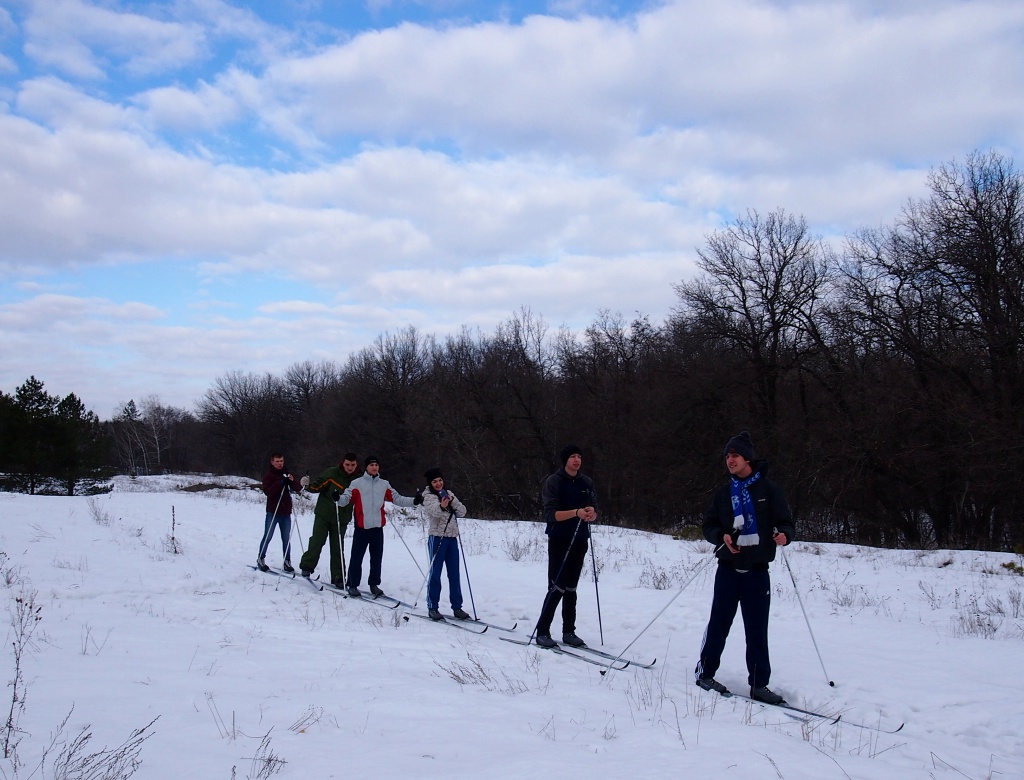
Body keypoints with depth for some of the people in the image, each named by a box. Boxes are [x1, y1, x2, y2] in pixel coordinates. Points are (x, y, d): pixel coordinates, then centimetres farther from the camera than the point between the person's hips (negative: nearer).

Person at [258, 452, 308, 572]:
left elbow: (297, 489, 3)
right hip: (273, 512, -4)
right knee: (268, 537, 1)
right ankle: (261, 559, 12)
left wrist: (293, 481, -18)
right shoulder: (268, 475, 0)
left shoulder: (287, 474, 13)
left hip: (286, 512, 4)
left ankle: (287, 562, 8)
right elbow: (267, 491, -16)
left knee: (286, 539, 4)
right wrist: (280, 483, -25)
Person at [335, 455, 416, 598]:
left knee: (377, 557, 10)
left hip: (377, 527, 4)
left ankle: (374, 584, 21)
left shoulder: (384, 484, 10)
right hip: (361, 527, -4)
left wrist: (413, 501, -2)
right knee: (357, 557, -1)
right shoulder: (357, 483, -2)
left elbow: (397, 498, 8)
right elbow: (346, 498, -9)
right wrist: (338, 498, -30)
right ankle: (352, 585, 9)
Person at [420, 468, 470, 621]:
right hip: (437, 538, -5)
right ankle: (433, 607, 3)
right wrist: (442, 506, -49)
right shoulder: (428, 497, -4)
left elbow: (462, 512, 4)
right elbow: (434, 510, -26)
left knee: (454, 574, 7)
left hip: (452, 538, 5)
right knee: (435, 573, -3)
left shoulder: (448, 493, 13)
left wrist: (452, 500, -13)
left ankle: (457, 607, 11)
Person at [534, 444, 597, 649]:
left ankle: (569, 632, 13)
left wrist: (591, 514, -14)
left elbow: (594, 512, 11)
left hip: (580, 541, 5)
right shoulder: (553, 482, -6)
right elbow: (551, 514, -14)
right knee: (557, 587, -8)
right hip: (560, 541, -5)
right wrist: (576, 512, -27)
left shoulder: (587, 482, 10)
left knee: (571, 588, 9)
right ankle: (542, 631, -1)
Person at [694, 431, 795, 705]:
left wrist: (783, 535, -22)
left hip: (757, 570, -1)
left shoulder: (768, 489, 1)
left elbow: (786, 523, 1)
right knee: (719, 623, 3)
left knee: (757, 630, 4)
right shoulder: (723, 493, 9)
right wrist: (722, 536, -10)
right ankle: (705, 672, 17)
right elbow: (709, 526, 11)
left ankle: (758, 685, 12)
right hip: (729, 568, 1)